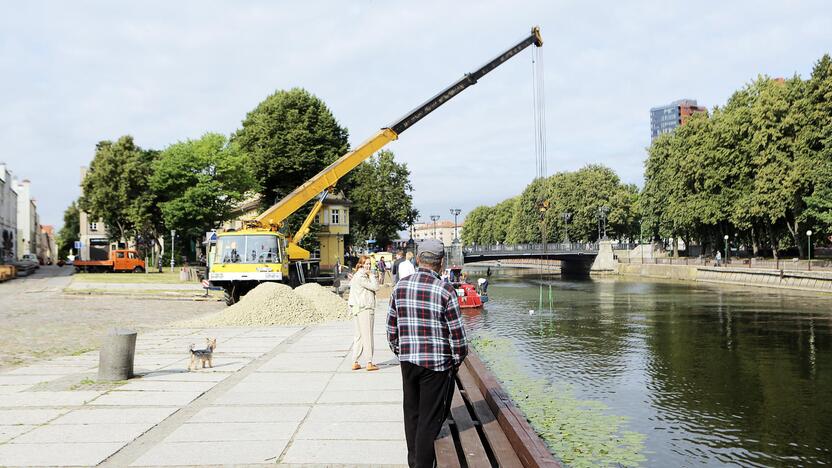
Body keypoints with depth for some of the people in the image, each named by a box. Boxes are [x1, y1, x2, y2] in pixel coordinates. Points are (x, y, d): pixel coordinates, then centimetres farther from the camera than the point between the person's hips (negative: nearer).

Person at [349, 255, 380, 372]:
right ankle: (369, 363, 1)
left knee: (358, 336, 12)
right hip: (365, 309, -10)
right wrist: (371, 274, -10)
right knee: (367, 336, -4)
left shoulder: (356, 276, 16)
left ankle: (355, 362, 14)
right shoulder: (361, 277, -15)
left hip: (357, 310, 10)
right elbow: (375, 287, -17)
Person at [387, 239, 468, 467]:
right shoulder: (445, 291, -14)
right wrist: (458, 360, 5)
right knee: (430, 418, 5)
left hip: (408, 360, 5)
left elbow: (391, 327, 6)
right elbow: (457, 333, -11)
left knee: (411, 412, 20)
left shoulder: (400, 286, 0)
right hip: (437, 363, -5)